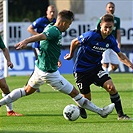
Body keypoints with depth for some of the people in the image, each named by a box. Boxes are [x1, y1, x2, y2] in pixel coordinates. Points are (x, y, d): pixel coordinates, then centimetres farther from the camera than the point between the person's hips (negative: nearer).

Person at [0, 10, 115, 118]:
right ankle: (101, 111, 8)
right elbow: (41, 36, -41)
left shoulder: (50, 27, 7)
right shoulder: (54, 31, -23)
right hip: (49, 72, -10)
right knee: (74, 93, 0)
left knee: (27, 91, 26)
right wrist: (25, 42, -60)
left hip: (40, 68, 10)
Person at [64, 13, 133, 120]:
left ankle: (120, 114, -10)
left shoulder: (111, 40, -7)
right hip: (81, 70, -4)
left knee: (111, 87, -18)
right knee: (87, 99, 1)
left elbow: (120, 54, 7)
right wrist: (71, 55, 10)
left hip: (96, 68, 4)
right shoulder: (91, 35, -24)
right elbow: (74, 42, -7)